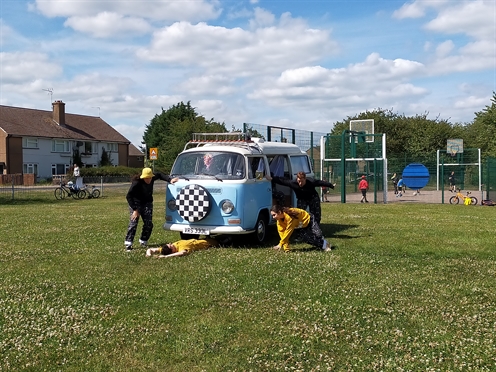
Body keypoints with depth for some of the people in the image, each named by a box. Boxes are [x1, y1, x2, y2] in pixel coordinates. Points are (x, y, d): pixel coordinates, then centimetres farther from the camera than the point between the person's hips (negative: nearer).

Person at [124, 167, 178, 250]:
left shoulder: (152, 178, -12)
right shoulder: (137, 183, -27)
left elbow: (159, 175, 12)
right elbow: (128, 196, -25)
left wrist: (170, 180, -2)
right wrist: (135, 209, -29)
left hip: (147, 203, 5)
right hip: (136, 203, -5)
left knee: (148, 224, -4)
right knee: (133, 223, -15)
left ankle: (143, 241, 11)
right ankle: (128, 243, -14)